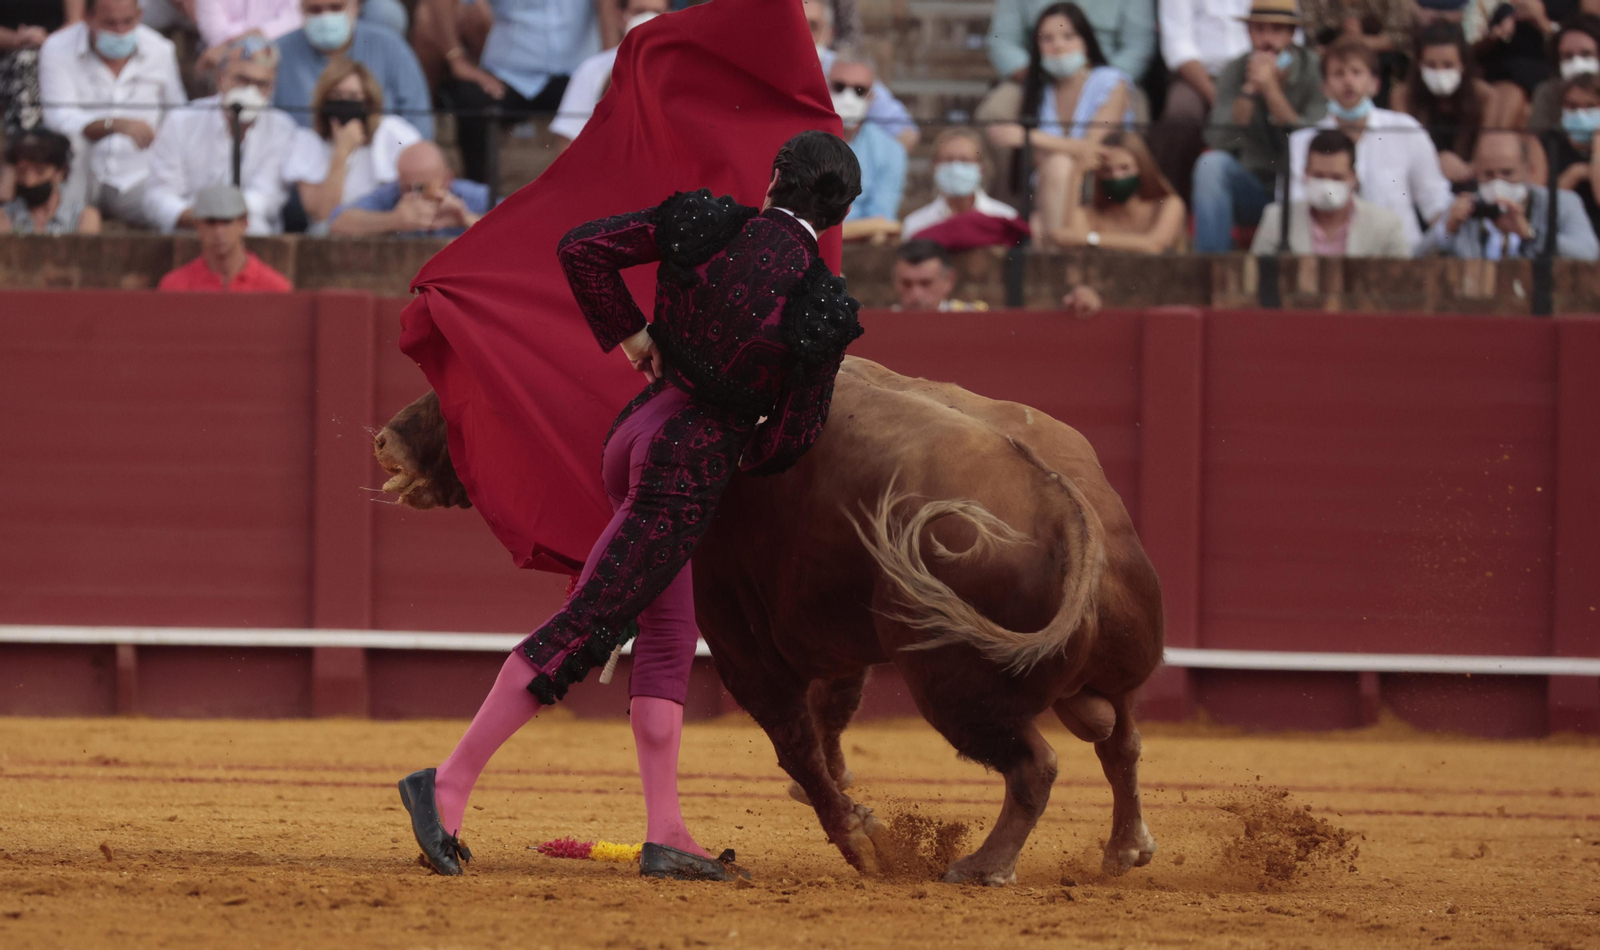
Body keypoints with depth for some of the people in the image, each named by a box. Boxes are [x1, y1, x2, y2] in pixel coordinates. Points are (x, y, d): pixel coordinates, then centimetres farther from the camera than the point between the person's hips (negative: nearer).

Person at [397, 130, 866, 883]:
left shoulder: (702, 224, -3)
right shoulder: (824, 311, -13)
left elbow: (580, 248, -3)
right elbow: (796, 432, -6)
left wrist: (629, 334, 8)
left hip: (636, 429, 6)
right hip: (691, 467, -6)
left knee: (669, 638, 14)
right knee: (584, 629, -4)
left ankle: (665, 836, 11)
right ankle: (449, 785, -9)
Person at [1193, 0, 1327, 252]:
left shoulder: (1316, 71, -9)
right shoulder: (1233, 73, 0)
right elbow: (1220, 143, -11)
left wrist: (1270, 88, -24)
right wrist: (1249, 90, -19)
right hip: (1254, 191, 3)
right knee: (1211, 164, -26)